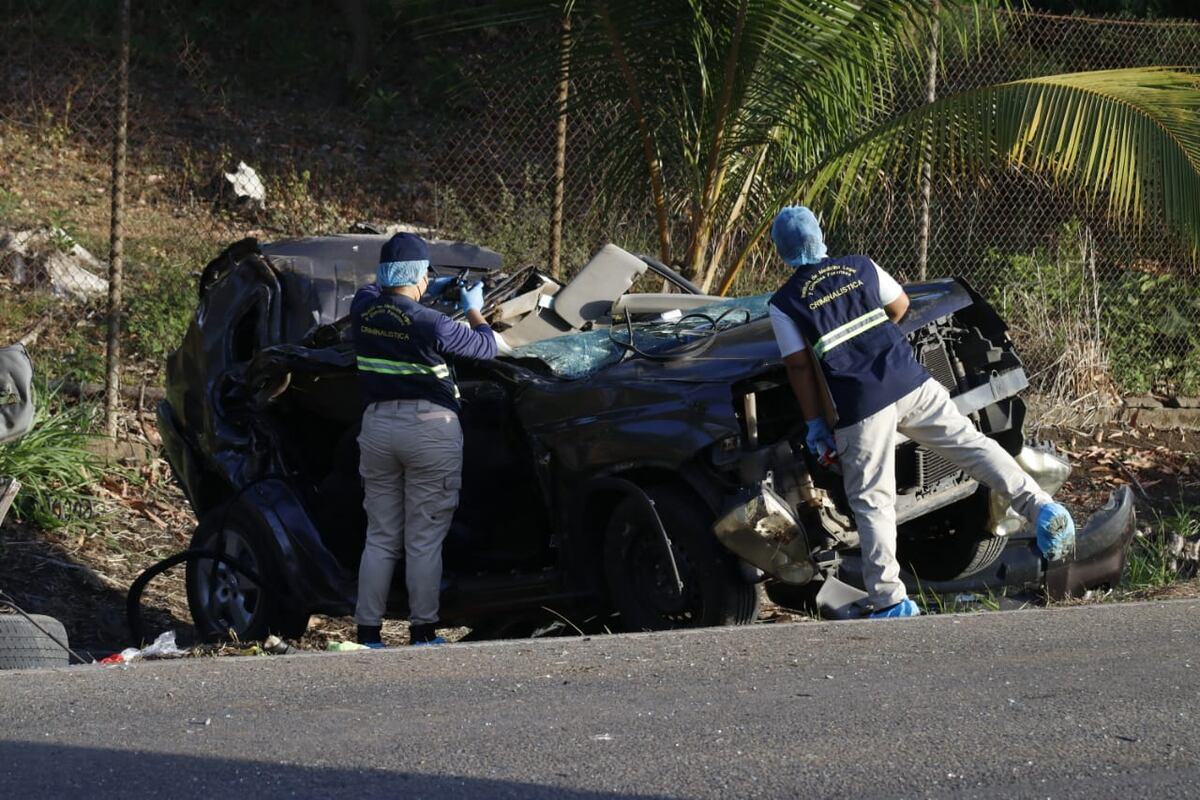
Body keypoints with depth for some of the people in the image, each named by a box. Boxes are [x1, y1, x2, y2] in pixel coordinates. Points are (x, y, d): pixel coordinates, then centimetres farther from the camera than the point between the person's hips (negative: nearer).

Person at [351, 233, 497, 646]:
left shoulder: (364, 307, 0)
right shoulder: (430, 324, -15)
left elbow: (375, 291, 27)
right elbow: (486, 347, 1)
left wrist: (430, 289, 31)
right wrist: (473, 309, 19)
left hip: (377, 424, 5)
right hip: (430, 427, -5)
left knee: (379, 538, 10)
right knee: (424, 541, 1)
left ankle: (368, 632, 7)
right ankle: (422, 631, 4)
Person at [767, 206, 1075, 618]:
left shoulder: (784, 304, 0)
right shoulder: (861, 267, 12)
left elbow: (799, 367, -1)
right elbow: (900, 305, 26)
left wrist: (815, 425, 6)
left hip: (862, 409, -3)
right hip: (913, 383, 3)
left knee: (872, 502, 3)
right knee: (972, 444, 13)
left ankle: (888, 600, 0)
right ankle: (1041, 508, 2)